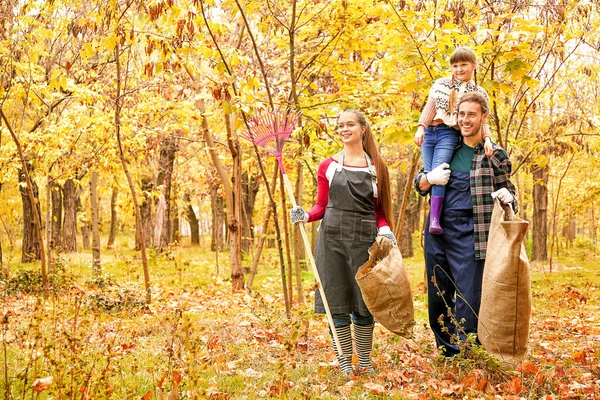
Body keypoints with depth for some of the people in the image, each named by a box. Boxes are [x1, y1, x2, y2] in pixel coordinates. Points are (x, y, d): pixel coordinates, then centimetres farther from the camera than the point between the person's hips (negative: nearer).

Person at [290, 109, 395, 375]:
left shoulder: (376, 166, 9)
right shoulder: (328, 166, 8)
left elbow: (379, 210, 11)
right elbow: (322, 205, 10)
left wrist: (384, 230, -7)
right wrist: (305, 216, -9)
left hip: (365, 239, 0)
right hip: (333, 237, 0)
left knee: (364, 303, 3)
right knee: (337, 302, 1)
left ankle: (364, 362, 16)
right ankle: (344, 361, 13)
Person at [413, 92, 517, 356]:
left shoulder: (495, 155, 2)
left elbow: (507, 191, 10)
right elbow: (419, 185, 19)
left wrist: (508, 197, -14)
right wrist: (429, 178, -4)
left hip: (468, 236, -4)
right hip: (437, 233, 5)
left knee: (468, 303, -8)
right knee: (437, 297, 11)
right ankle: (447, 356, 26)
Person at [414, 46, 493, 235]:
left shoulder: (479, 93, 11)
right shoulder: (440, 84, 16)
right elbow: (430, 107, 12)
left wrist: (487, 138, -11)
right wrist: (421, 127, -4)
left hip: (449, 134, -3)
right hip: (429, 134, 3)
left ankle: (435, 220, -30)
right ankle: (431, 217, 1)